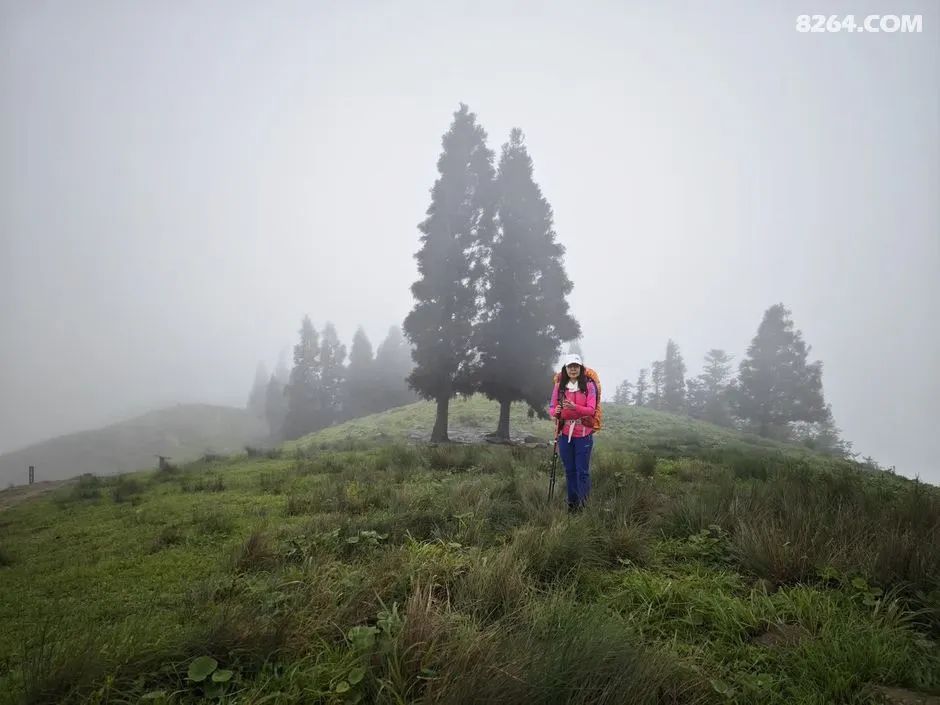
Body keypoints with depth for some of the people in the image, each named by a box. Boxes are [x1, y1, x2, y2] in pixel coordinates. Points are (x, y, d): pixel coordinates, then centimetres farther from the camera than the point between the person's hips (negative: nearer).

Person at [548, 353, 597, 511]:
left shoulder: (589, 385, -5)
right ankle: (572, 502, 22)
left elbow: (591, 410, -11)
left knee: (582, 470, -1)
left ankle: (583, 503, 10)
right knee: (569, 470, 11)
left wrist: (574, 407, -28)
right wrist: (555, 412, -20)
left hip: (584, 434, -3)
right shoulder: (559, 386, 3)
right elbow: (552, 408, 4)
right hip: (565, 433, 3)